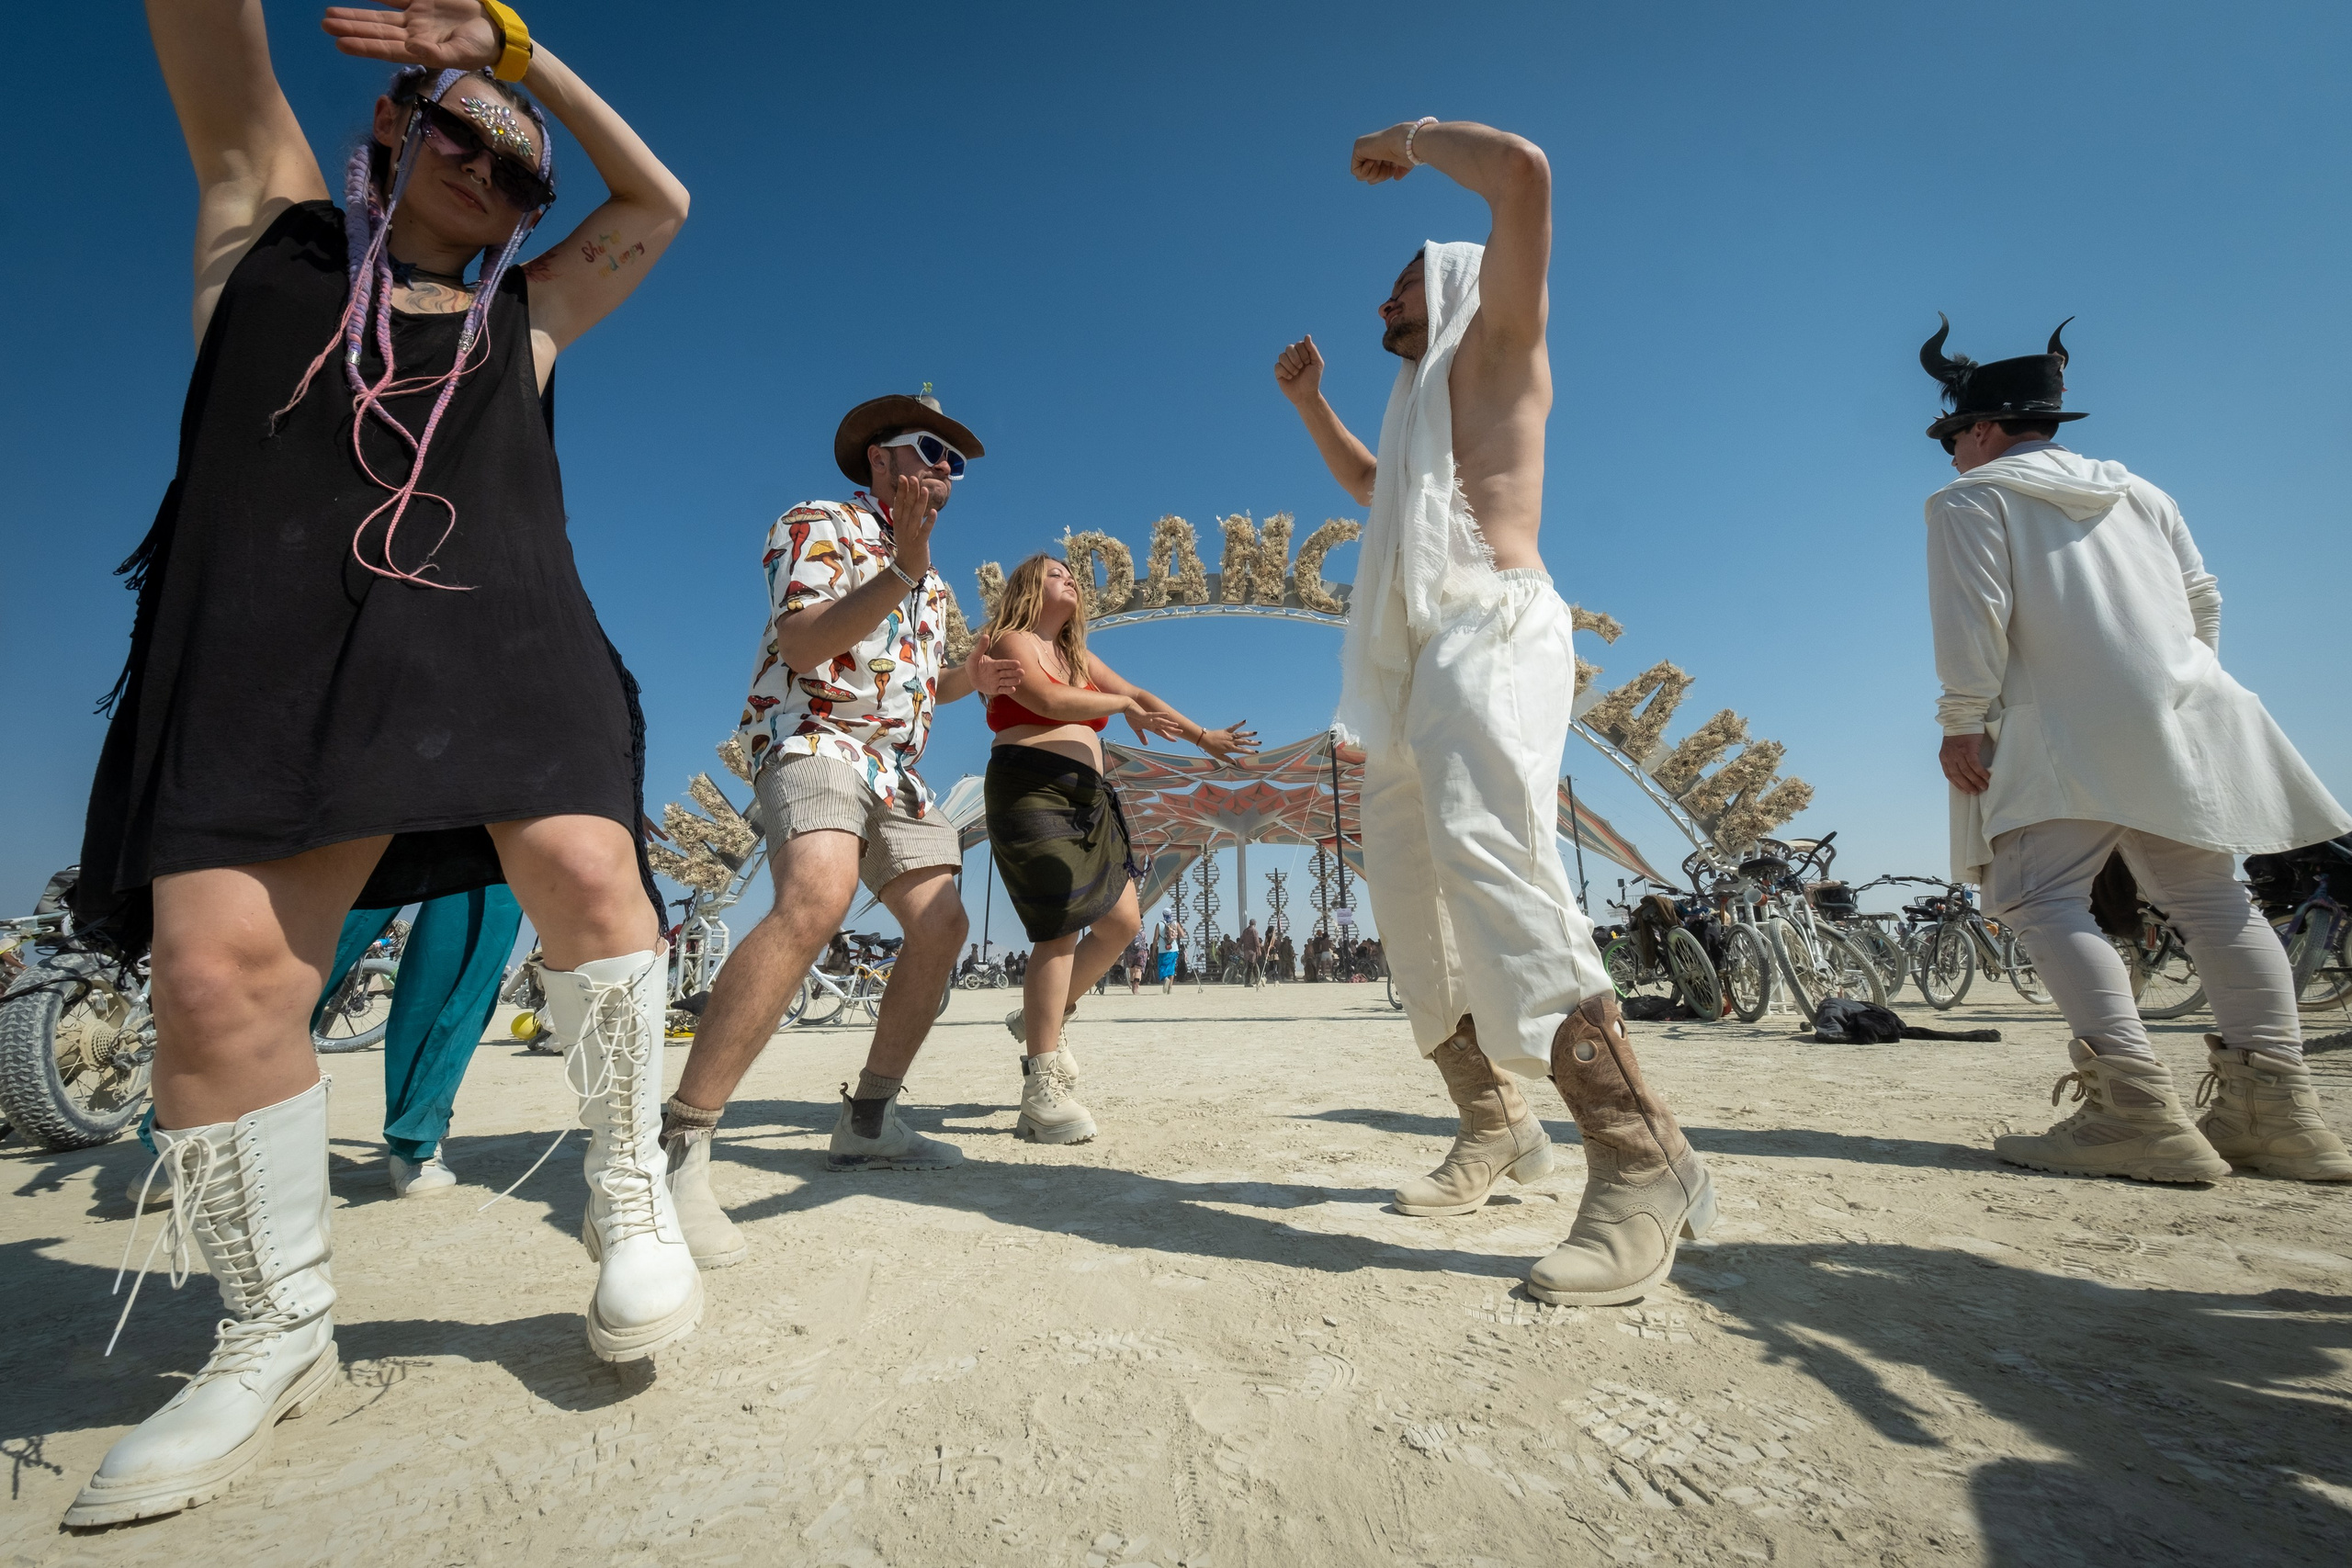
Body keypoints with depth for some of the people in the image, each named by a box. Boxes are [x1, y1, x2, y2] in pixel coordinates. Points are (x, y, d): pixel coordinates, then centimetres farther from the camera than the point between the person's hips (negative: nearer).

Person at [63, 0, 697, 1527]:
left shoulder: (522, 313, 27)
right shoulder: (269, 223, 26)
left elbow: (659, 204, 26)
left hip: (501, 639, 1)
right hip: (272, 646, 0)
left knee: (584, 866, -23)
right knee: (218, 964, -11)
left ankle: (630, 1190, -6)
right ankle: (282, 1329, 5)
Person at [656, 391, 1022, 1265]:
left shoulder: (933, 583, 25)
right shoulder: (818, 525, 1)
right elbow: (800, 643, -15)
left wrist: (968, 679, 10)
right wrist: (900, 570, -23)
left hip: (895, 768, 9)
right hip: (812, 741, -9)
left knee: (941, 927, -3)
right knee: (817, 896, -35)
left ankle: (867, 1123, 12)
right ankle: (678, 1150, -31)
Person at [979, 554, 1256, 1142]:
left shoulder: (1078, 656, 25)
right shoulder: (1011, 641, 1)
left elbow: (1138, 696, 25)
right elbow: (1049, 701, -16)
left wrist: (1202, 735, 19)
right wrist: (1121, 704, -3)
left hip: (1086, 797, 9)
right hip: (1031, 789, -8)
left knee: (1121, 919, 3)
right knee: (1060, 929, -15)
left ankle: (1042, 1018, 22)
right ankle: (1042, 1089, -9)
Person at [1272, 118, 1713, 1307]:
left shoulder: (1496, 344, 12)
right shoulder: (1420, 400, 33)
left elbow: (1521, 169, -2)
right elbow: (1369, 486, 52)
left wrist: (1410, 140, 15)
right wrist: (1309, 402, 43)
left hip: (1489, 628, -9)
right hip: (1408, 663, 9)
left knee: (1487, 854, -32)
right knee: (1407, 892, 4)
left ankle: (1638, 1159, -32)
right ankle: (1493, 1124, 13)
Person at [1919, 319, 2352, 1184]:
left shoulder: (1972, 498, 3)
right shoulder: (2137, 490, 25)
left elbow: (1972, 615, -10)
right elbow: (2201, 596, 24)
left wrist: (1962, 720, -11)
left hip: (2062, 731, -8)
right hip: (2178, 720, 8)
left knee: (2042, 897, -12)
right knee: (2209, 896, 8)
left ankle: (2136, 1107, -22)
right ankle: (2276, 1106, 7)